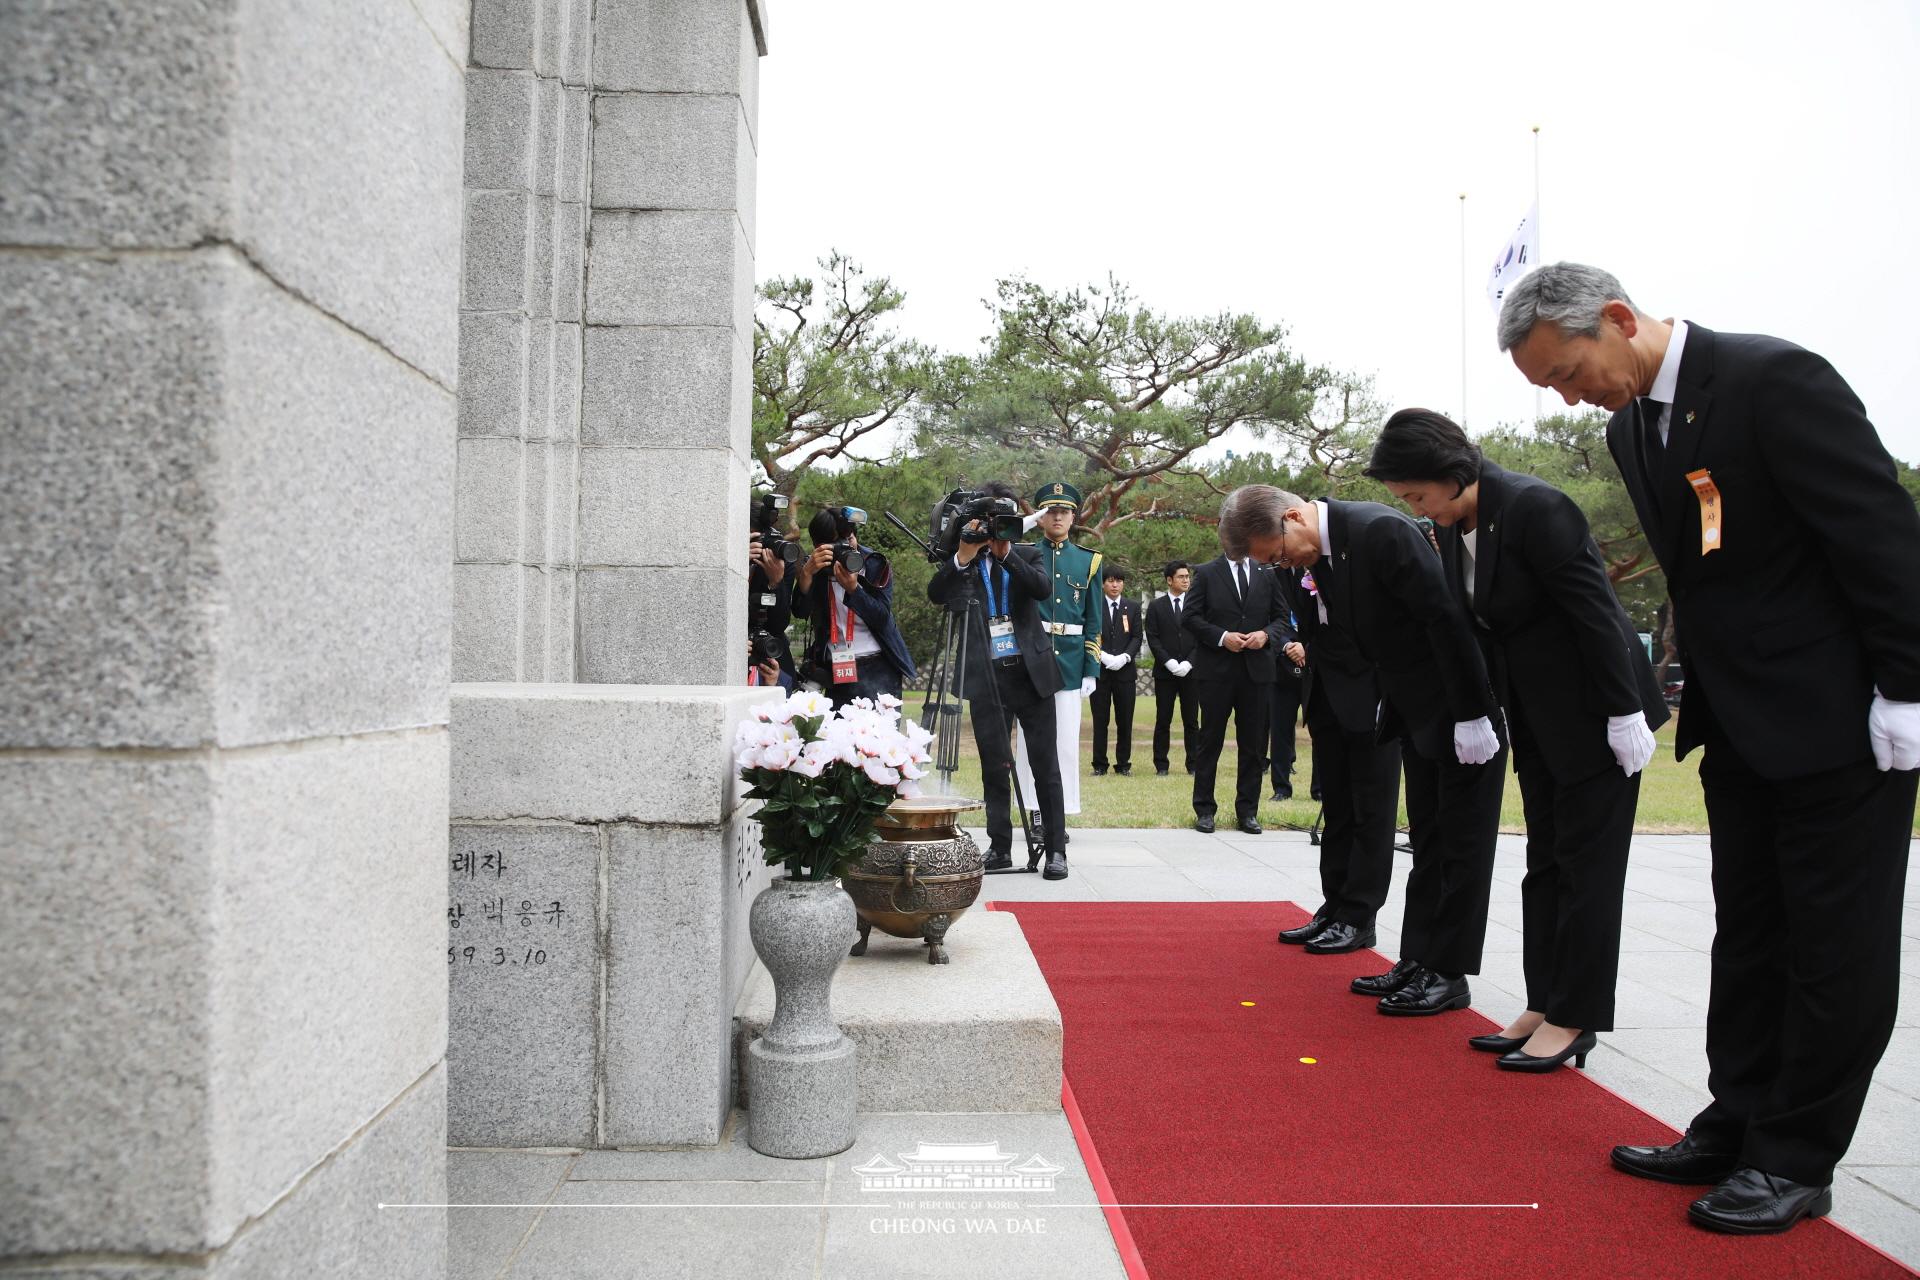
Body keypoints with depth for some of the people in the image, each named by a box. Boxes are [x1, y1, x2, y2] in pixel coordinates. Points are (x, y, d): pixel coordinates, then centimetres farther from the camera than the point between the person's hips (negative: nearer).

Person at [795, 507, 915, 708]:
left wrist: (853, 588, -24)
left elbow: (882, 617, -9)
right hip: (836, 672, 2)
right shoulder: (816, 567, 5)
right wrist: (806, 573, -25)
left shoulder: (876, 565, 1)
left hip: (878, 668, -1)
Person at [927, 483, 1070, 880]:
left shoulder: (1026, 554, 8)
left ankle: (1056, 849, 5)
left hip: (1031, 672, 0)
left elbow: (1044, 589, -11)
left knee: (1045, 765, 1)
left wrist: (1007, 552, -21)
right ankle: (999, 847, 14)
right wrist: (964, 555, -23)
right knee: (994, 767, 5)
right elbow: (935, 593, -11)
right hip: (987, 677, 0)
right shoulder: (960, 561, 6)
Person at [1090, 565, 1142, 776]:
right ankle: (1099, 764, 6)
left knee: (1125, 720, 3)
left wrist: (1125, 656, -11)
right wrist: (1103, 656, -14)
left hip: (1125, 670, 2)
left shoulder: (1133, 608, 10)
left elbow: (1137, 637, 5)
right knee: (1100, 719, 0)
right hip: (1100, 670, -2)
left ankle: (1123, 763, 11)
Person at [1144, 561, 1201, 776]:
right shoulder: (1156, 607, 6)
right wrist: (1169, 662, -12)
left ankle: (1193, 764, 7)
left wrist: (1188, 662, -9)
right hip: (1164, 671, -1)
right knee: (1163, 721, 1)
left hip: (1190, 671, 1)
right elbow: (1153, 639, 0)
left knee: (1192, 721, 3)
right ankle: (1161, 765, 5)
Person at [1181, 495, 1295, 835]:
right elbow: (1190, 617, -1)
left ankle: (1247, 810, 15)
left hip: (1257, 670, 3)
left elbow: (1282, 617, 12)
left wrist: (1267, 635, -8)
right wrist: (1221, 637, -14)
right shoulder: (1207, 573, 4)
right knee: (1210, 741, 3)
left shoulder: (1266, 574, 12)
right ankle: (1204, 808, 10)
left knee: (1254, 745, 6)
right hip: (1216, 670, -3)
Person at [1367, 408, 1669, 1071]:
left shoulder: (1534, 507, -23)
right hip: (1536, 715, 8)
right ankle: (1544, 1005, 20)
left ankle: (1573, 1019, 8)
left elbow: (1596, 611, -22)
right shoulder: (1450, 529, 1)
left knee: (1588, 861, -1)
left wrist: (1624, 714, -20)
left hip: (1594, 708, -8)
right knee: (1545, 861, 11)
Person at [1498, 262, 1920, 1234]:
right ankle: (1737, 1127, 26)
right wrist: (1702, 697, 13)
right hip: (1740, 728, 8)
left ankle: (1796, 1161, 14)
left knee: (1837, 944, 3)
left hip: (1840, 719, -8)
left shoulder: (1775, 379, -17)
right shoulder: (1632, 426, 8)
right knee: (1748, 936, 14)